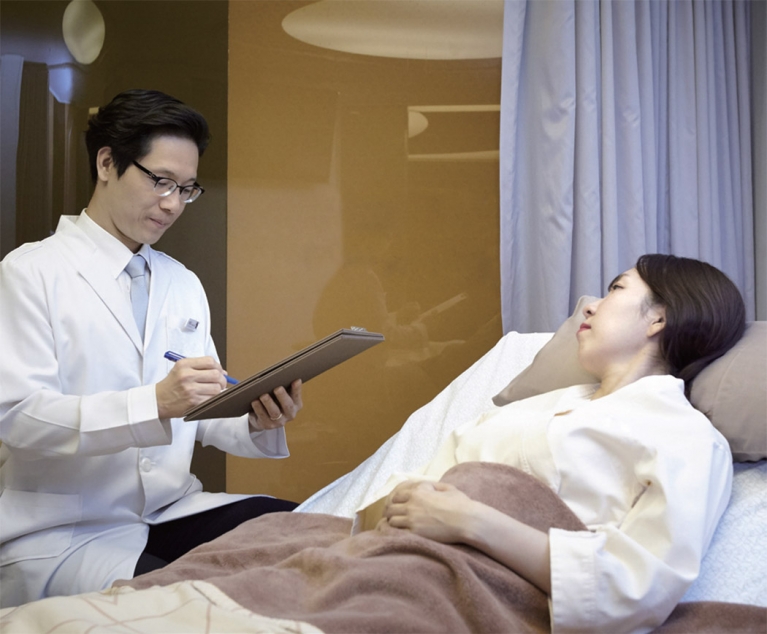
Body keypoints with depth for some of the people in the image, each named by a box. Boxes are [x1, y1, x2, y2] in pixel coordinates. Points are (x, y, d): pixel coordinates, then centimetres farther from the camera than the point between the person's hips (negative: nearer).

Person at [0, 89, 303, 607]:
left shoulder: (184, 283, 13)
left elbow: (202, 414, 10)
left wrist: (258, 422, -13)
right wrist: (155, 404, -29)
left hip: (172, 511, 6)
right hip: (62, 533, -6)